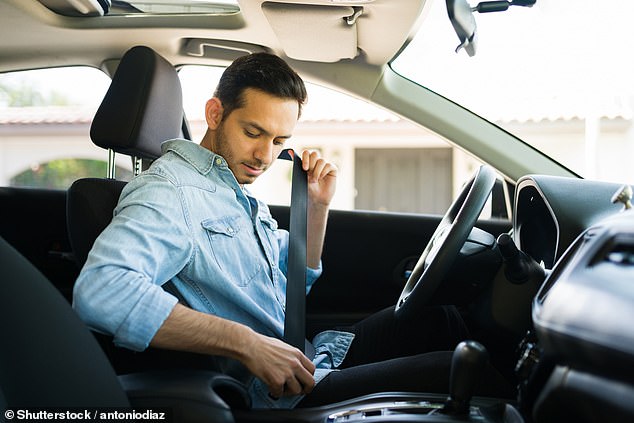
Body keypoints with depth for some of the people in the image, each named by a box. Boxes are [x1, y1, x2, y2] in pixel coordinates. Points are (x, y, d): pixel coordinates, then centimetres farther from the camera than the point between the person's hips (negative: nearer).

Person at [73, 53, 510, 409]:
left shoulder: (237, 191, 14)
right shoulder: (171, 189, -17)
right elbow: (101, 290, -36)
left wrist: (318, 207, 7)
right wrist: (247, 343, -34)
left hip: (305, 360, 9)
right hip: (269, 397, -9)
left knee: (437, 317, 9)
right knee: (451, 371, -13)